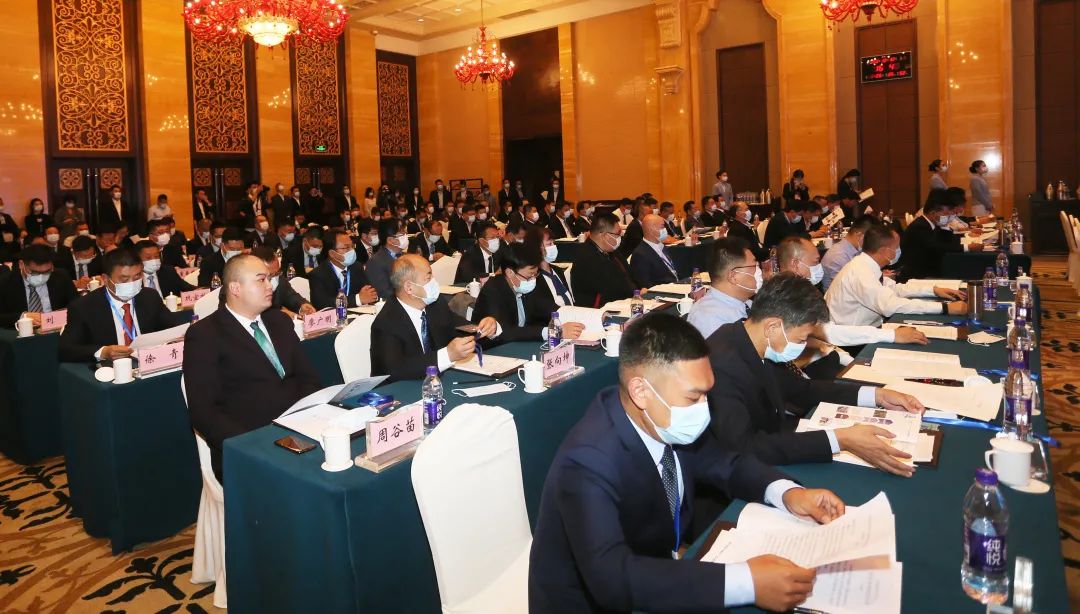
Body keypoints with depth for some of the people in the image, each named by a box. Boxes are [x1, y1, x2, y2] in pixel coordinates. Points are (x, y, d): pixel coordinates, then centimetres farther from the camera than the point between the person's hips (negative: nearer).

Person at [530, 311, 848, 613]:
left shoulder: (666, 423, -12)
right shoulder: (589, 461, -31)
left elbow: (726, 464, 4)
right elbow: (611, 579, -39)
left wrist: (787, 492, -14)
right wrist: (746, 582, -40)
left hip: (658, 573, 6)